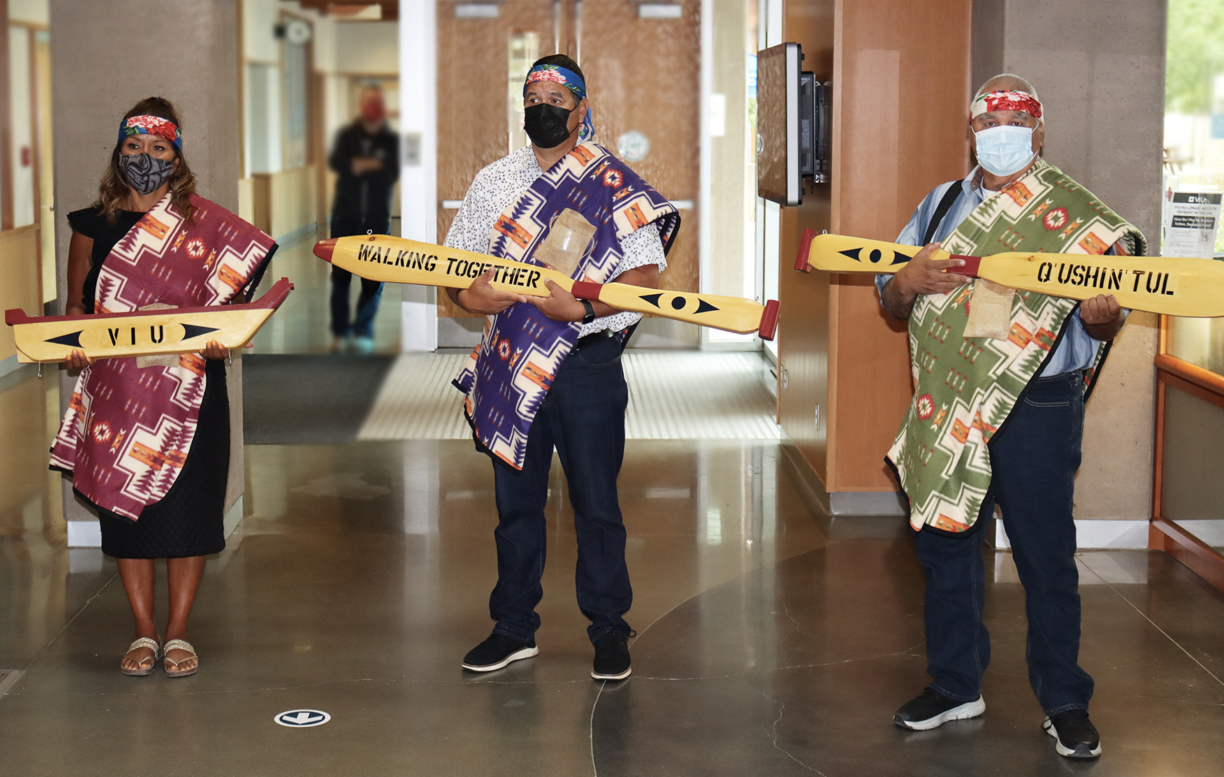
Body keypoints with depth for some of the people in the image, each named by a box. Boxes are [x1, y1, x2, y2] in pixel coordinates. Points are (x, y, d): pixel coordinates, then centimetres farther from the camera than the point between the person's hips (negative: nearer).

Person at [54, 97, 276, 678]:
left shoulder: (202, 225, 3)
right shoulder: (93, 226, 7)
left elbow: (229, 299, 4)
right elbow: (75, 307, 11)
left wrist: (219, 339, -16)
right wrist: (73, 348, -9)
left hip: (190, 392, -1)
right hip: (117, 390, 1)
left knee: (186, 505, 1)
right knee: (125, 505, 5)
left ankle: (178, 632, 12)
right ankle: (143, 632, 16)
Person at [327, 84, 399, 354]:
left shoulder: (391, 140, 2)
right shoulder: (347, 135, 4)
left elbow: (392, 175, -10)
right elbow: (335, 162, -13)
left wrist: (362, 166, -20)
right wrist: (373, 166, -25)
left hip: (377, 218, 0)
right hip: (345, 216, 1)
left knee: (374, 280, -1)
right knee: (340, 276, 1)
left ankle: (363, 331, 9)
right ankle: (340, 331, 12)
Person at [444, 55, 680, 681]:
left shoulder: (613, 187, -3)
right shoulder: (492, 181, 12)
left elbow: (645, 276, -10)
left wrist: (584, 306, -25)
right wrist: (467, 295, -8)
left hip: (586, 362, -4)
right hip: (511, 359, 4)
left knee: (595, 501, 2)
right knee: (514, 498, 10)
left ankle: (609, 629, 15)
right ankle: (513, 628, 22)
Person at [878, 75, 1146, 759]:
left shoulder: (1077, 216, -1)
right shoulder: (942, 205, 12)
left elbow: (1104, 322, -2)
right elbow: (891, 303, 12)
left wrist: (1102, 314, -26)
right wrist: (909, 280, -11)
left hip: (1038, 408, -4)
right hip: (947, 406, 4)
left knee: (1047, 556, 1)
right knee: (945, 544, 11)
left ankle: (1065, 702, 14)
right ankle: (955, 685, 26)